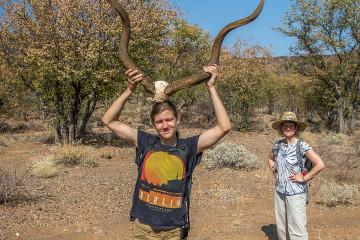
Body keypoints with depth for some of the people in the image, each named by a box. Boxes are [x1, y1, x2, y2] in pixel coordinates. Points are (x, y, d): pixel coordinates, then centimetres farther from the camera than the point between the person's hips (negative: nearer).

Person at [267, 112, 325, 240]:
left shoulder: (302, 145, -12)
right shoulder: (278, 145, 4)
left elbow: (320, 164, -16)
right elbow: (270, 159, 25)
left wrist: (304, 178, -13)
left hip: (296, 192, -5)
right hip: (279, 191, 6)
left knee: (297, 228, -2)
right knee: (281, 226, 14)